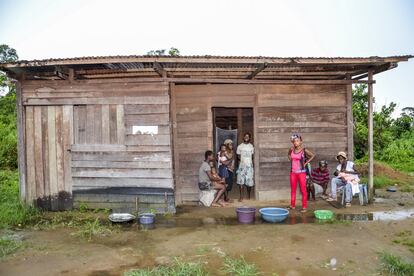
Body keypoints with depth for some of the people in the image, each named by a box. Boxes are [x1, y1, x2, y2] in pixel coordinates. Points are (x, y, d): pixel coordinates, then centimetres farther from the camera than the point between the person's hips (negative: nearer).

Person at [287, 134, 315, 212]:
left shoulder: (304, 150, -9)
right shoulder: (291, 149, 2)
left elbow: (313, 155, 1)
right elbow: (288, 154, 23)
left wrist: (305, 163, -3)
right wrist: (291, 160, 8)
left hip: (301, 172, -4)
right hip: (293, 172, 4)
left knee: (303, 190, 0)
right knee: (293, 189, 11)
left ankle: (304, 207, 7)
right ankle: (292, 205, 22)